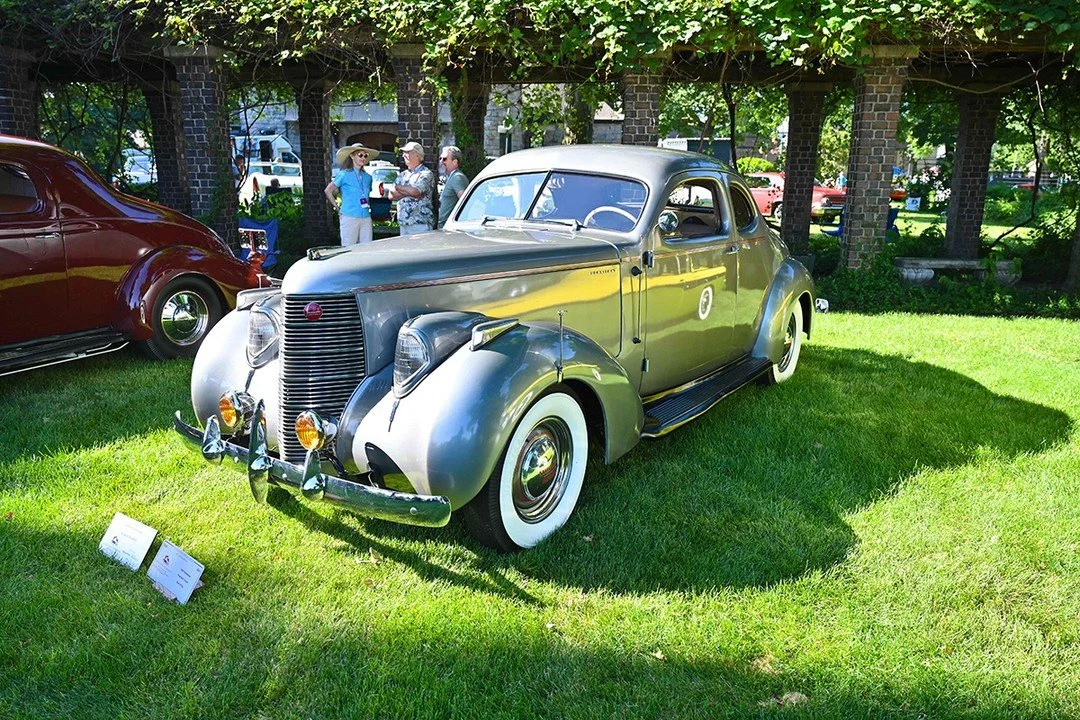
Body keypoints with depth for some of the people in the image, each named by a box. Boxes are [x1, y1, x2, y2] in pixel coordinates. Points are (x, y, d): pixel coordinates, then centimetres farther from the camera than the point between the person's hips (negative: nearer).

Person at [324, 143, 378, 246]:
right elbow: (327, 191, 4)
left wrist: (367, 206, 14)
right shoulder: (344, 175, -1)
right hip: (349, 217, -5)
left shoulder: (367, 177, 13)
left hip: (366, 218, 5)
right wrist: (337, 206, 2)